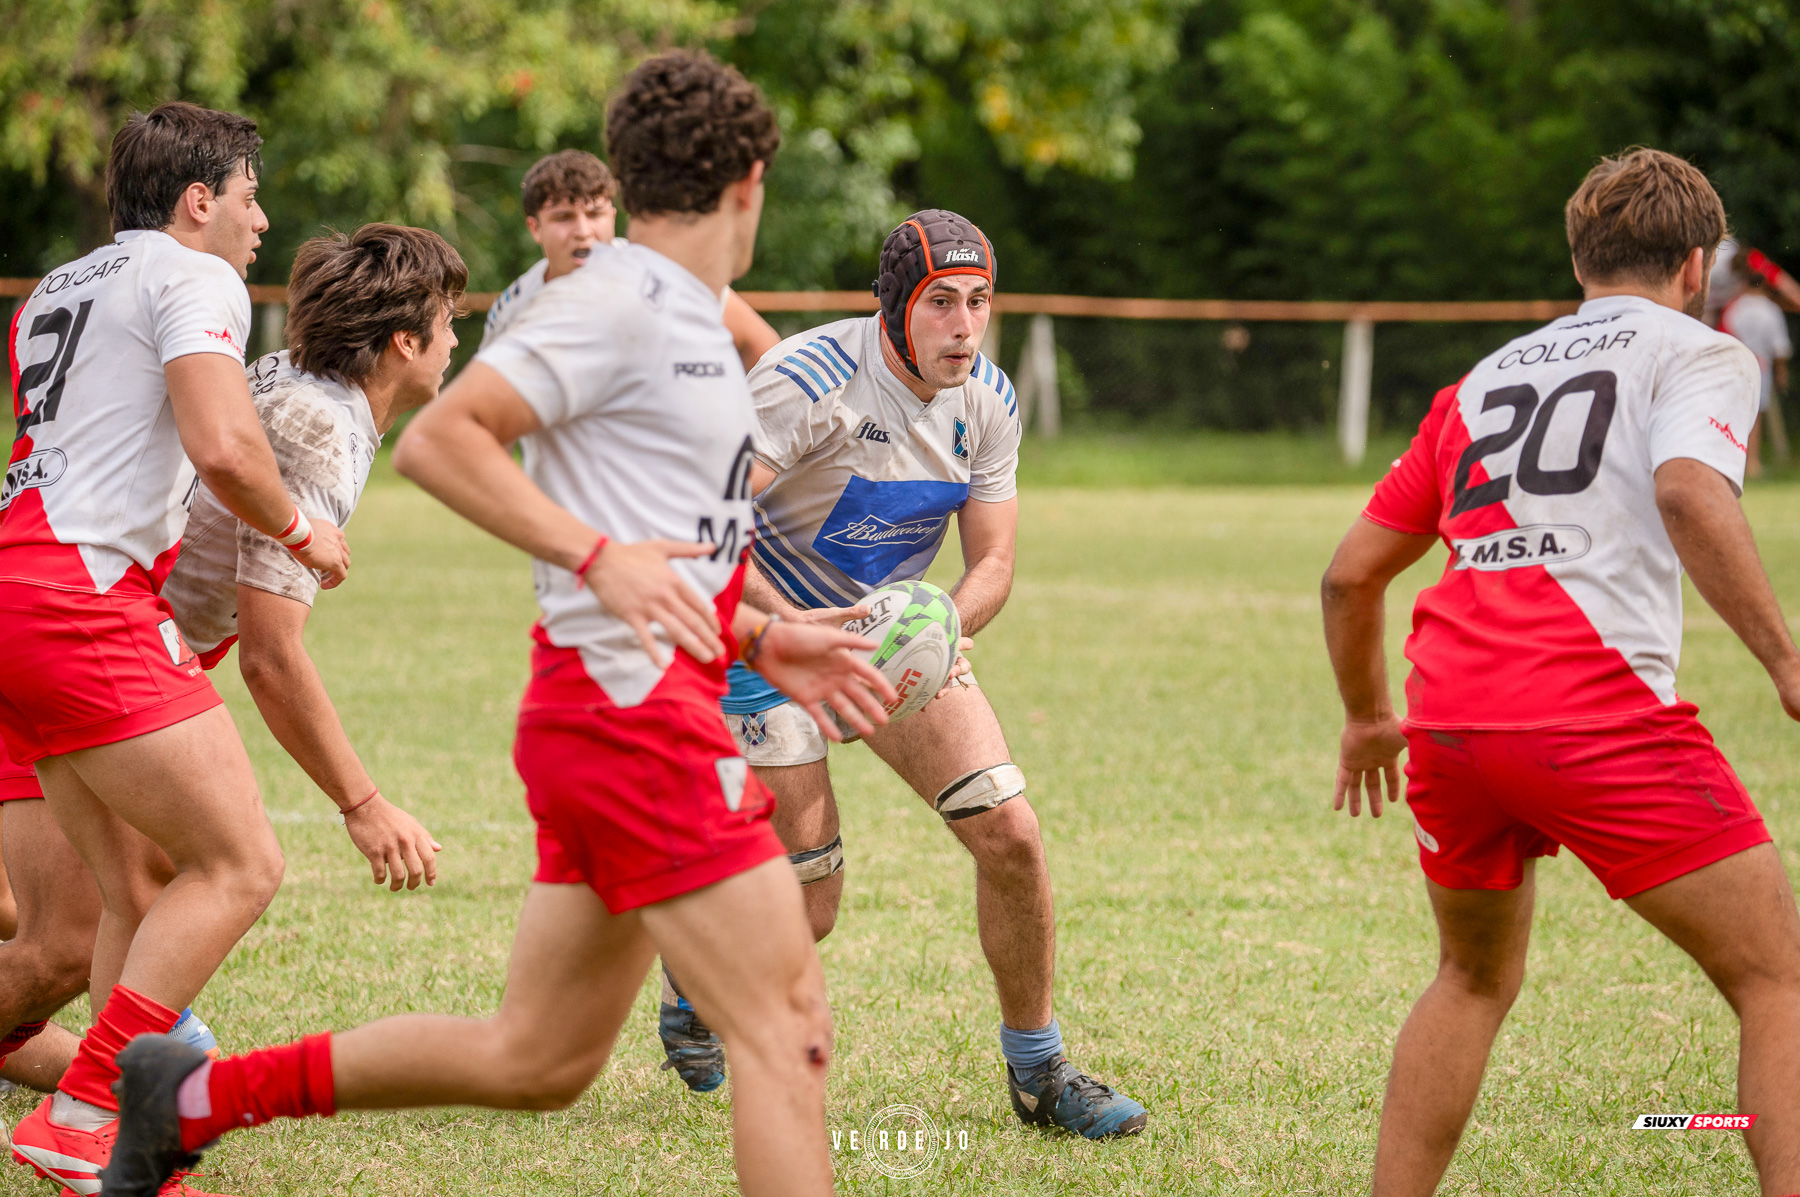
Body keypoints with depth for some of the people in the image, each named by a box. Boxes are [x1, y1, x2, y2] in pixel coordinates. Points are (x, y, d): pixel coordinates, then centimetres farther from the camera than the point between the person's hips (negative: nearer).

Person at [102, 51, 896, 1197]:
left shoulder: (693, 325, 20)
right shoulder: (617, 303, -10)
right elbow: (437, 439, -17)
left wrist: (761, 640, 16)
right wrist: (598, 556, -23)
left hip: (641, 706, 10)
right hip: (631, 706, -10)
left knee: (536, 1059, 14)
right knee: (788, 1031, -13)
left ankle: (195, 1096, 24)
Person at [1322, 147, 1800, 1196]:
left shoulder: (1483, 381, 26)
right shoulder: (1700, 354, 9)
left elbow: (1351, 573, 27)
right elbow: (1690, 490, -15)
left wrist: (1368, 717, 42)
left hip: (1447, 716, 6)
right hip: (1596, 711, -6)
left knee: (1475, 979, 27)